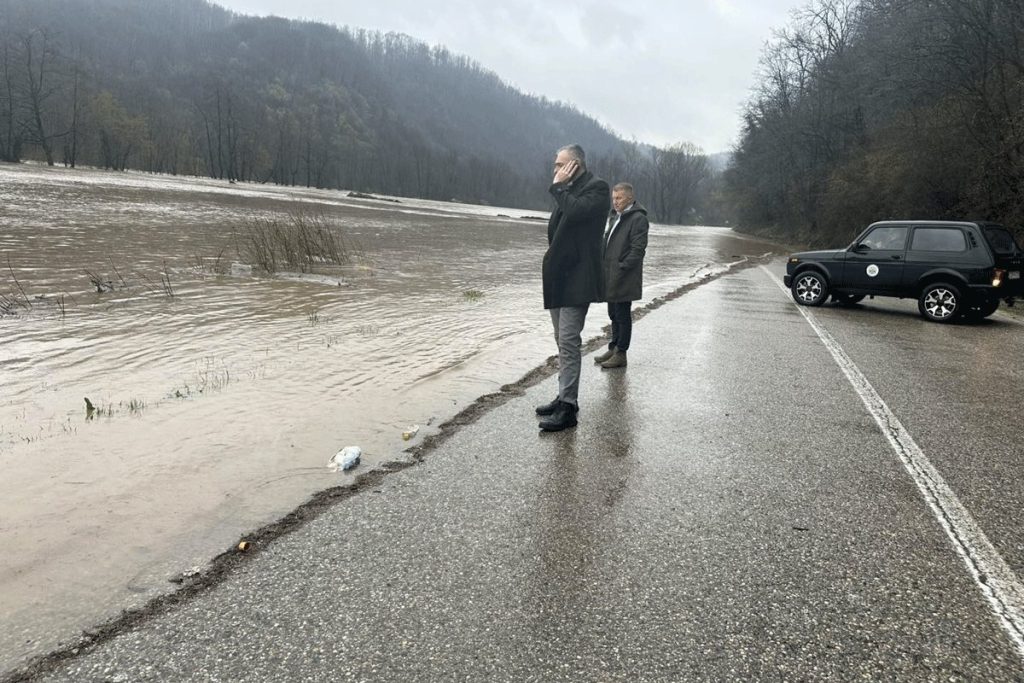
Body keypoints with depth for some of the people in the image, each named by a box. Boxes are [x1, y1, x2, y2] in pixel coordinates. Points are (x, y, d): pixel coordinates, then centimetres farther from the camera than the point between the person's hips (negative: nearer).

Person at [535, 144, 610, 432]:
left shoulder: (596, 187, -7)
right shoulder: (569, 190, 18)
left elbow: (575, 211, -26)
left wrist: (558, 186, -11)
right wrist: (550, 262, 16)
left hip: (576, 278, -9)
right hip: (559, 275, 9)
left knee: (569, 341, -12)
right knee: (564, 341, 13)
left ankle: (568, 407, -10)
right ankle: (564, 398, 22)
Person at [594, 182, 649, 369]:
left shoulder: (638, 219, -12)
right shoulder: (615, 217, 17)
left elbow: (638, 249, -17)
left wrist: (622, 268, -19)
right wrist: (604, 266, 12)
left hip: (624, 279, -9)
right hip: (611, 276, 9)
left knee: (622, 315, -2)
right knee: (614, 314, 15)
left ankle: (621, 354, 5)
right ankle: (614, 348, 25)